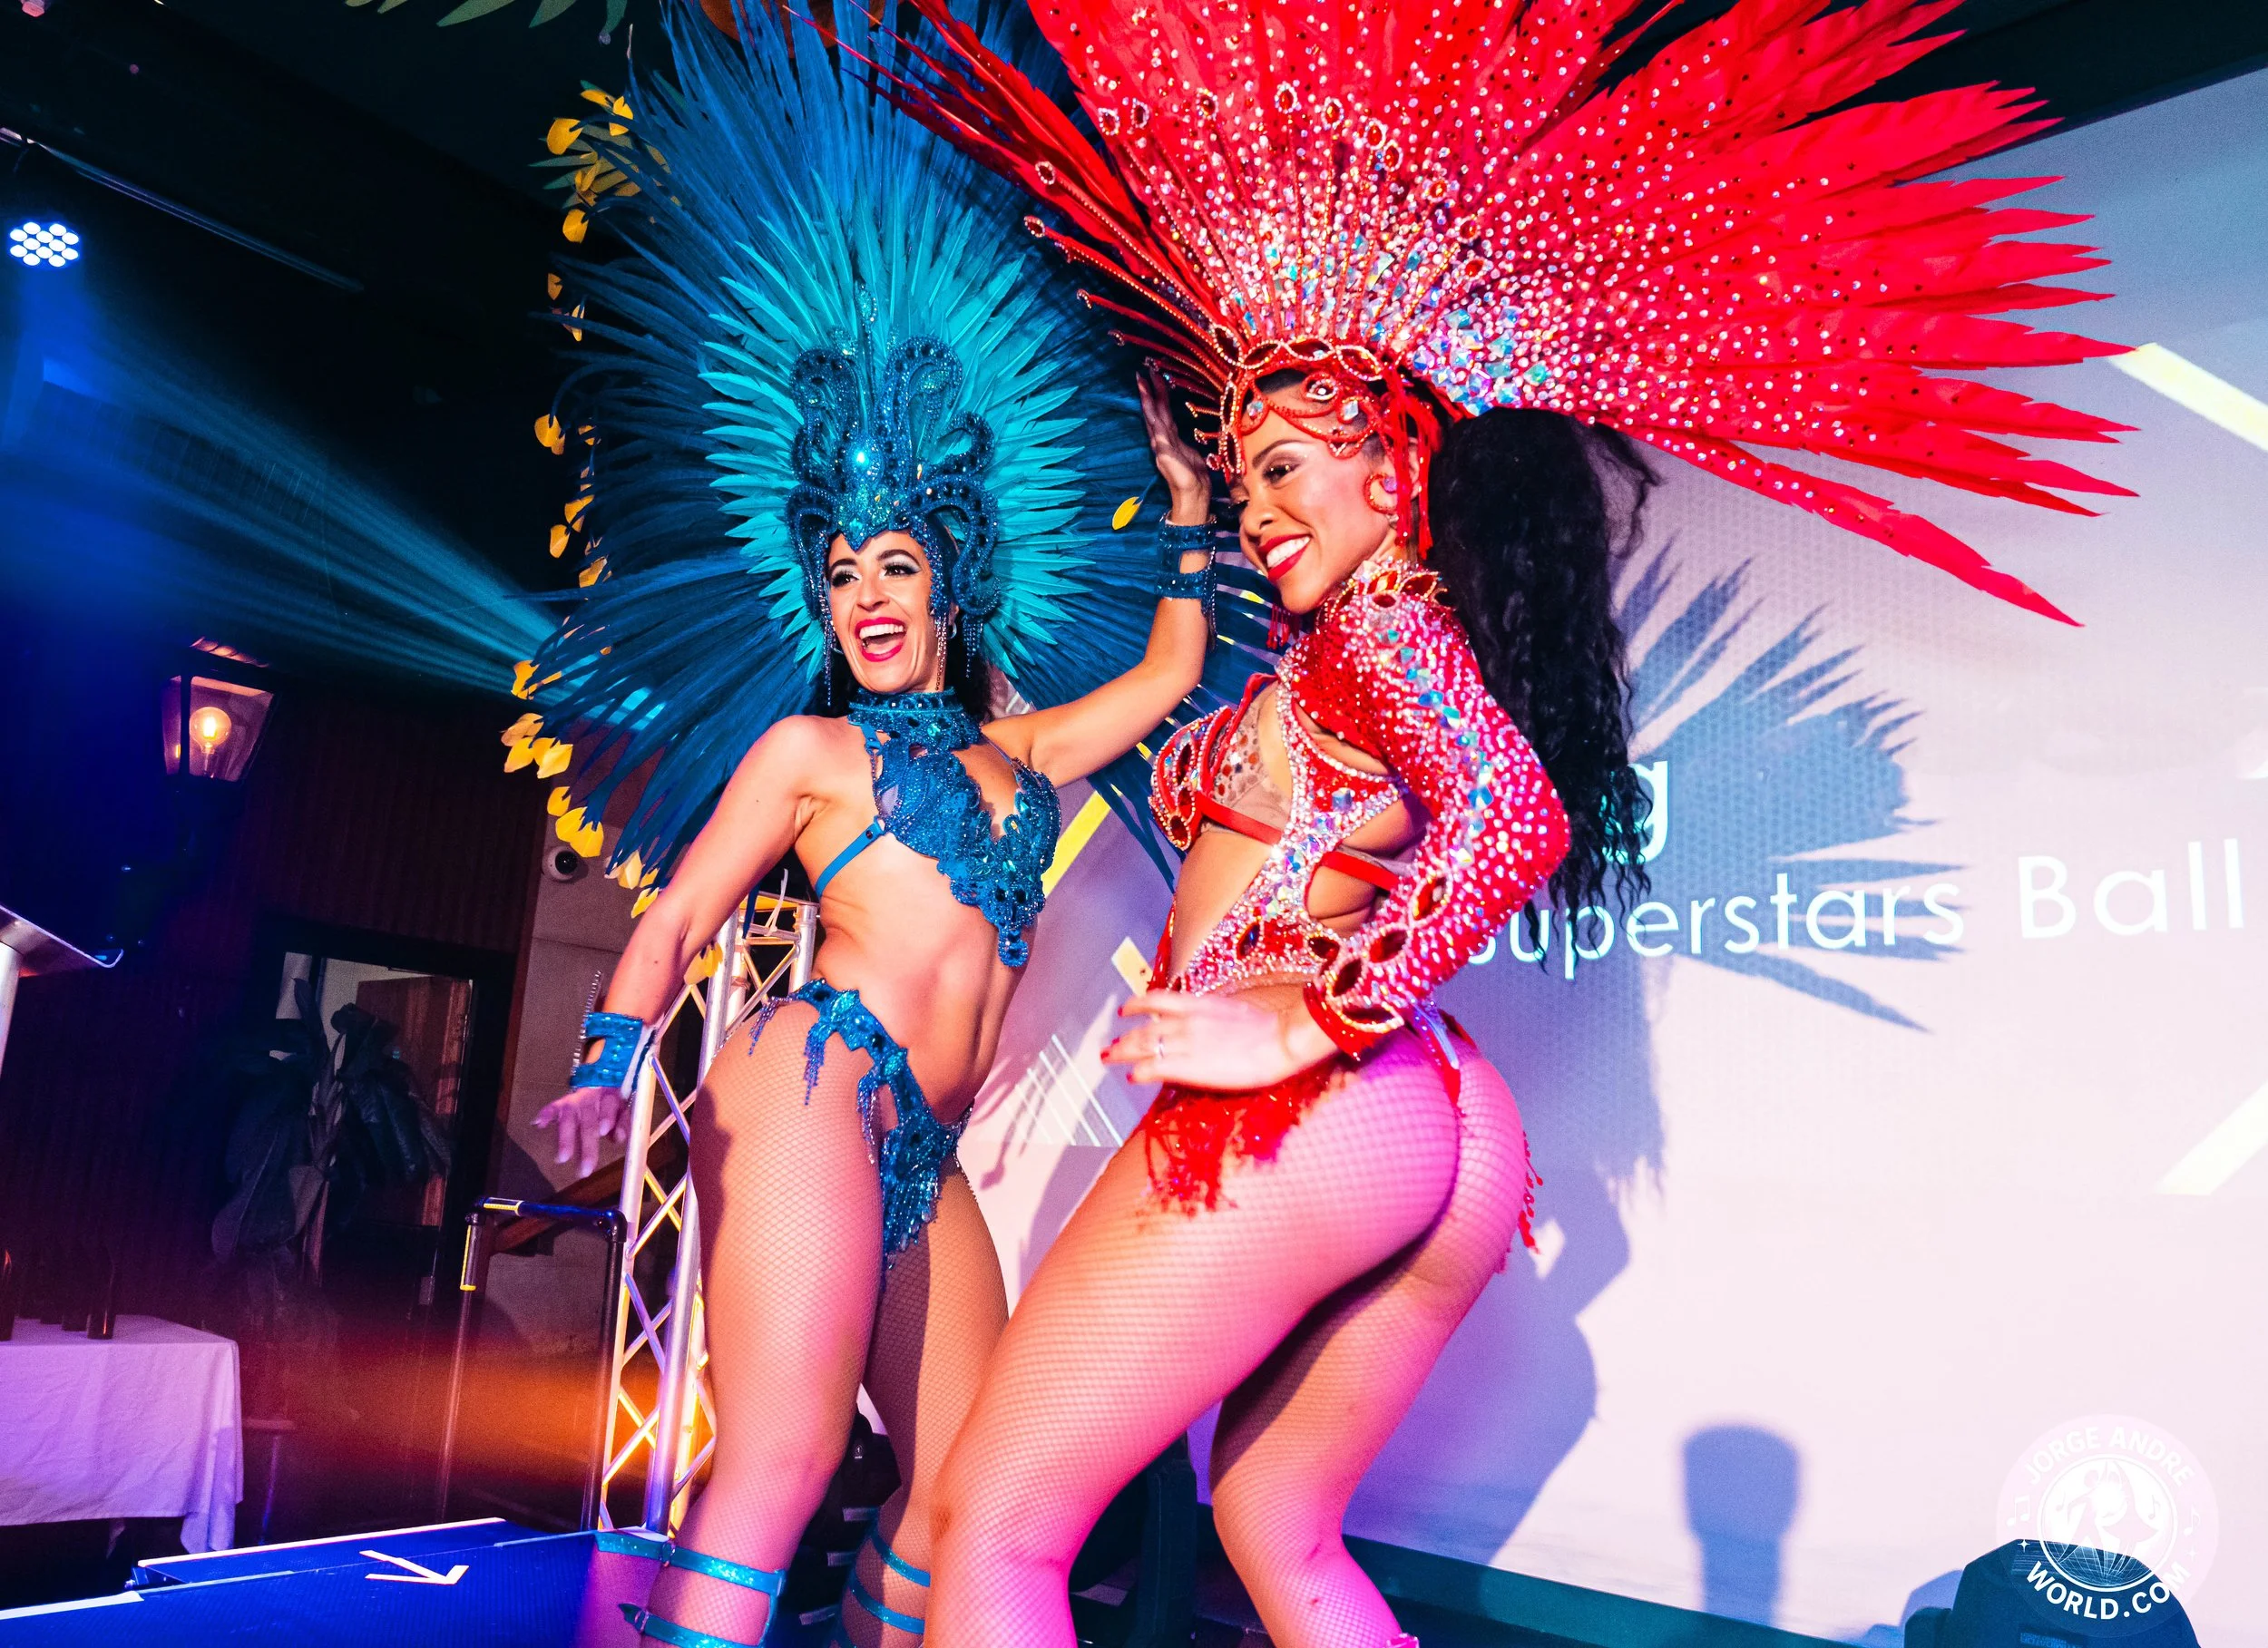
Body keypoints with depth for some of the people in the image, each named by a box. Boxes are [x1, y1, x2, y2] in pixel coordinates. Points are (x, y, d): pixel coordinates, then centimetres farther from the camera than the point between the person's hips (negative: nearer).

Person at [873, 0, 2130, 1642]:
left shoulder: (1375, 618, -6)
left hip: (1302, 1121, -10)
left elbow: (1513, 817, -23)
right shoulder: (1433, 634, 20)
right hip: (1445, 1133, 10)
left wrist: (1309, 1026, -20)